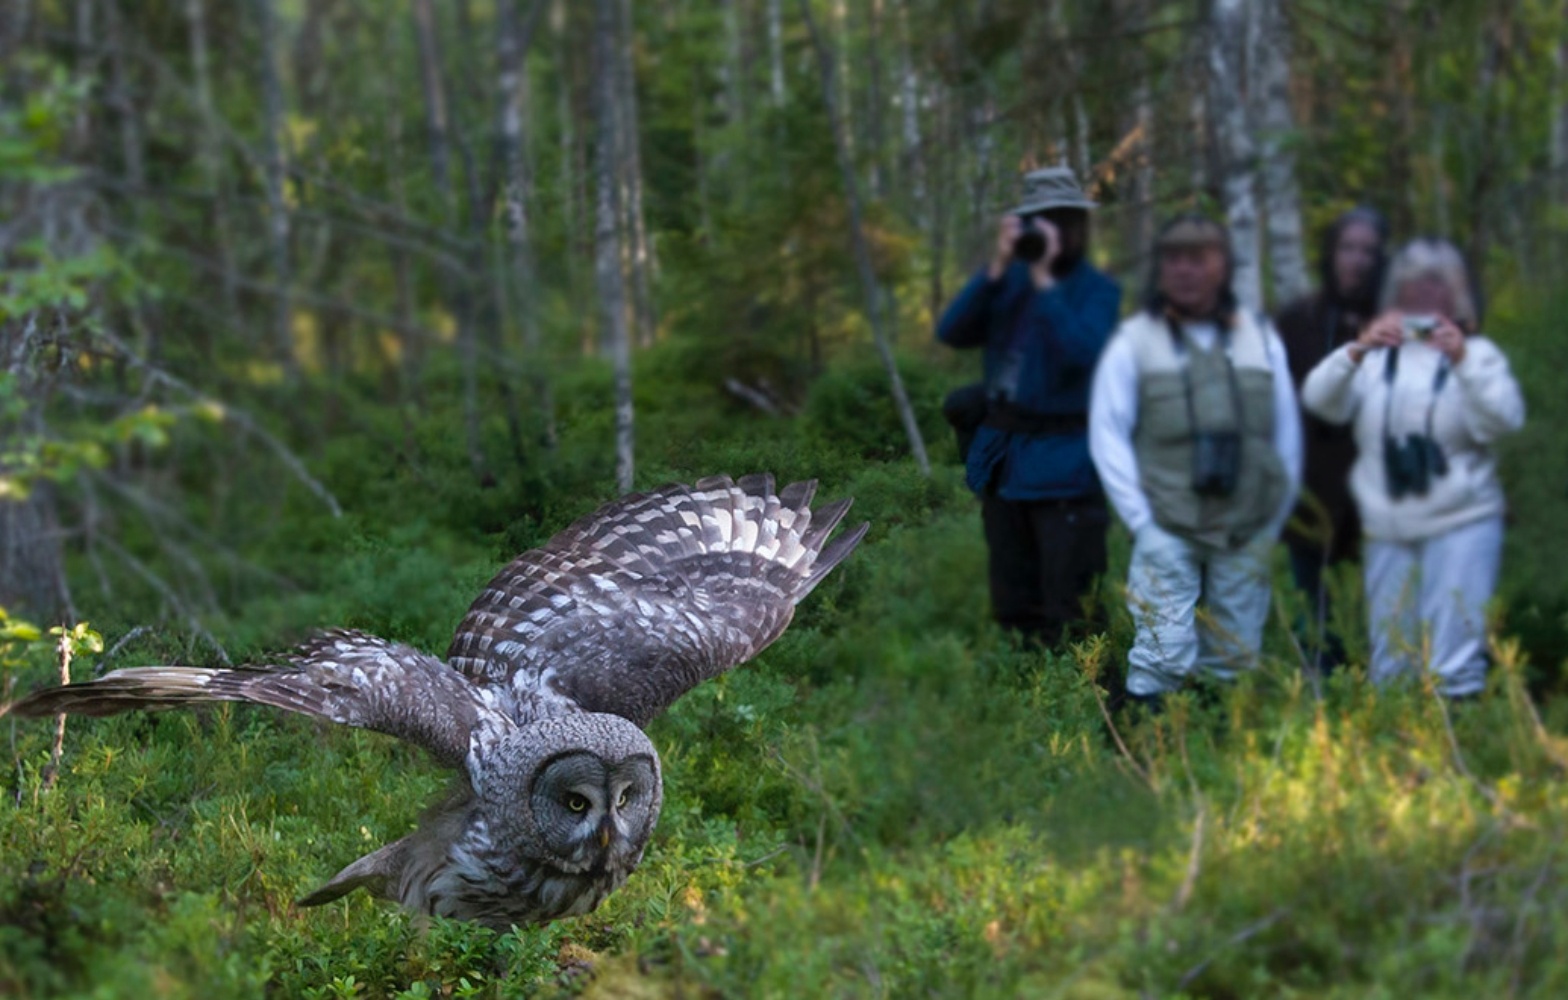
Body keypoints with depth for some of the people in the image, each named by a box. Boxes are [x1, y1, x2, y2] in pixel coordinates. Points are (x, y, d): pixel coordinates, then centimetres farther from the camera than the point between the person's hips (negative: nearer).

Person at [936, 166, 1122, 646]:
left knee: (1066, 614, -5)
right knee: (1012, 606, 13)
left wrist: (1044, 280, -19)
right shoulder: (1010, 280, 10)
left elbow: (1080, 353, -22)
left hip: (1062, 467, -6)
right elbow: (951, 332, -1)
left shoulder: (1097, 290, -4)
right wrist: (996, 268, -9)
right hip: (1002, 460, 6)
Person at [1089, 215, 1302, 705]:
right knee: (1163, 655, -10)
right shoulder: (1135, 341, -1)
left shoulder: (1261, 339, 8)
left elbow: (1287, 434, 11)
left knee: (1234, 661, 8)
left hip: (1246, 535, 3)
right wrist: (1141, 520, -7)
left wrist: (1273, 523, 8)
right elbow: (1107, 434, -1)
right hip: (1167, 531, -3)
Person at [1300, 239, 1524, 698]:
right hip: (1387, 527, 3)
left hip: (1461, 523, -3)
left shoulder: (1476, 354, 6)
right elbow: (1319, 399, -4)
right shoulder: (1378, 356, 12)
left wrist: (1463, 361, -27)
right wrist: (1357, 351, -22)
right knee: (1390, 661, 6)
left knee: (1453, 662, -10)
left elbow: (1504, 418, -11)